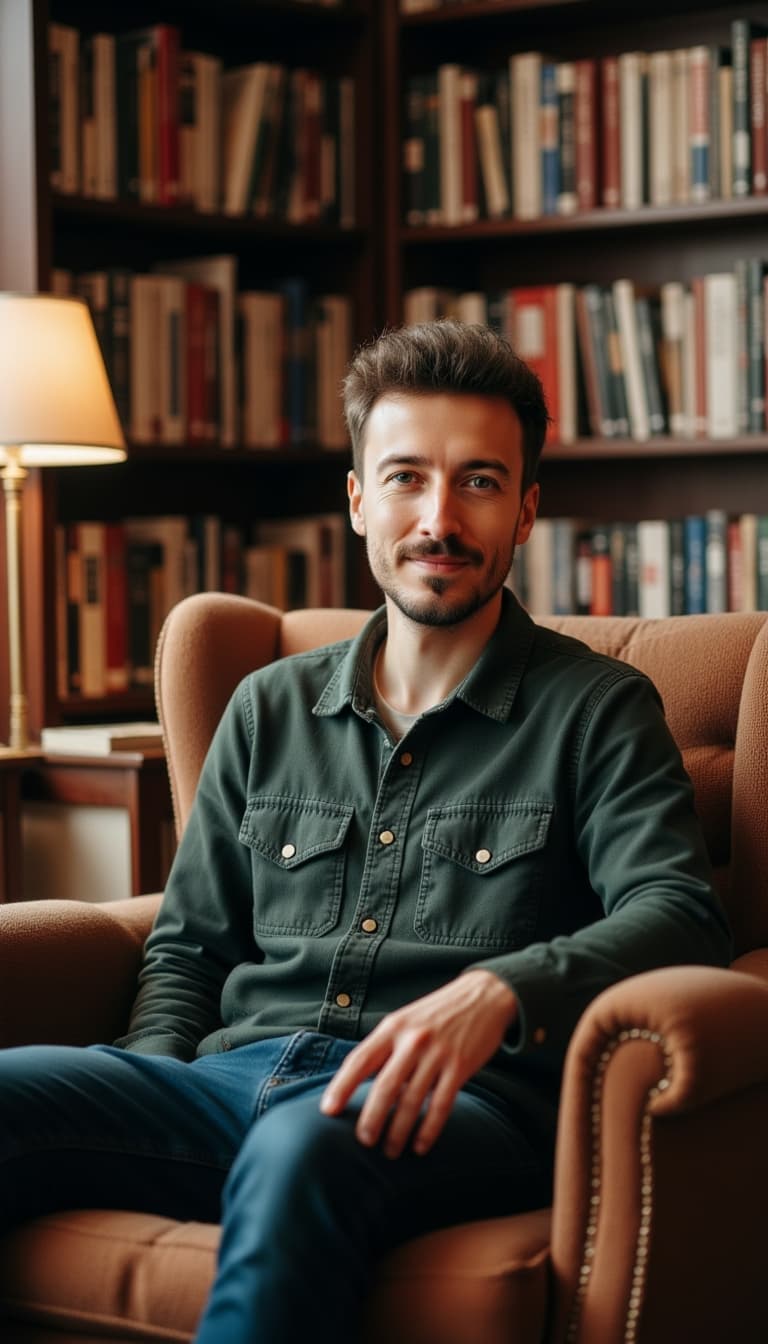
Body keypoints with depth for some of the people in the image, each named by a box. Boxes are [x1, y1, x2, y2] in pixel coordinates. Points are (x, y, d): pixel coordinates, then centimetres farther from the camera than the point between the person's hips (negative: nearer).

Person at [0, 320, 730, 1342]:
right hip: (237, 1078, 4)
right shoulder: (271, 709, 23)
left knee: (303, 1150, -41)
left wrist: (499, 991, -25)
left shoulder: (597, 709, 10)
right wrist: (159, 1094, 3)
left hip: (456, 1107, -4)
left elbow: (679, 914, -5)